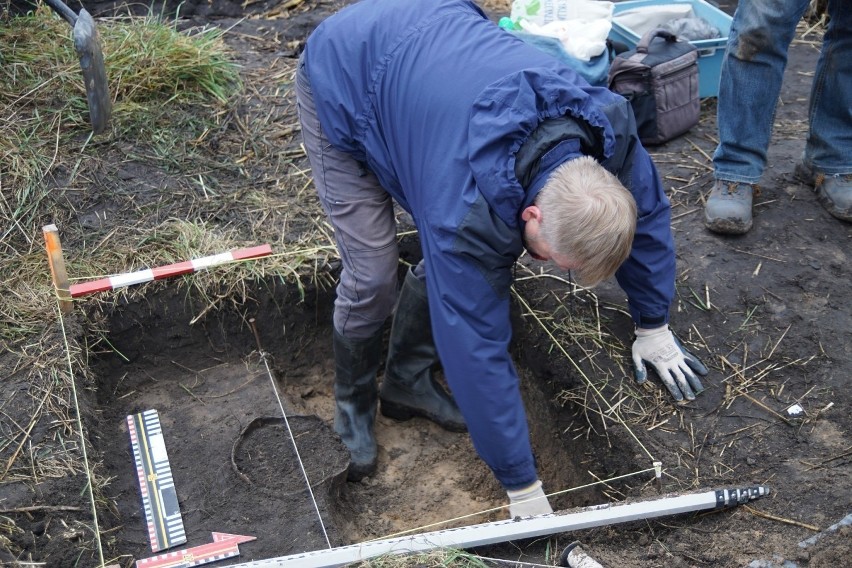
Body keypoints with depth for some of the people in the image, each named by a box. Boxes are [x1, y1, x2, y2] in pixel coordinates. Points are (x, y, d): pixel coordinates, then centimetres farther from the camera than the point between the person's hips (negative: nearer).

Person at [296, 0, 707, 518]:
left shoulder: (608, 123, -25)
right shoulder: (467, 210, -40)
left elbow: (647, 211, -4)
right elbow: (478, 350, -32)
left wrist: (655, 326, 7)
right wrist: (523, 489, -23)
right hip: (343, 75, -6)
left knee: (449, 267, -1)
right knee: (373, 276, -10)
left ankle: (407, 381, 22)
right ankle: (353, 402, 18)